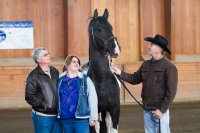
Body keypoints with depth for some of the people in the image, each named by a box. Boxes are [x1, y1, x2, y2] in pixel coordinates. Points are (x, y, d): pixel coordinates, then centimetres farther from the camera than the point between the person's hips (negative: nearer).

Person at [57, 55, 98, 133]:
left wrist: (93, 117, -5)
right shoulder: (60, 79, 6)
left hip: (81, 118, -3)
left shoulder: (85, 79, 0)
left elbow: (92, 98, -2)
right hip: (65, 118, 3)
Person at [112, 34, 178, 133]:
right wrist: (120, 73, 2)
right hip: (147, 110, 6)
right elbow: (135, 79, 16)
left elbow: (171, 92, -14)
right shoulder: (146, 64, 8)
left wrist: (162, 109, -16)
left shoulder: (169, 67, -12)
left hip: (160, 110, -6)